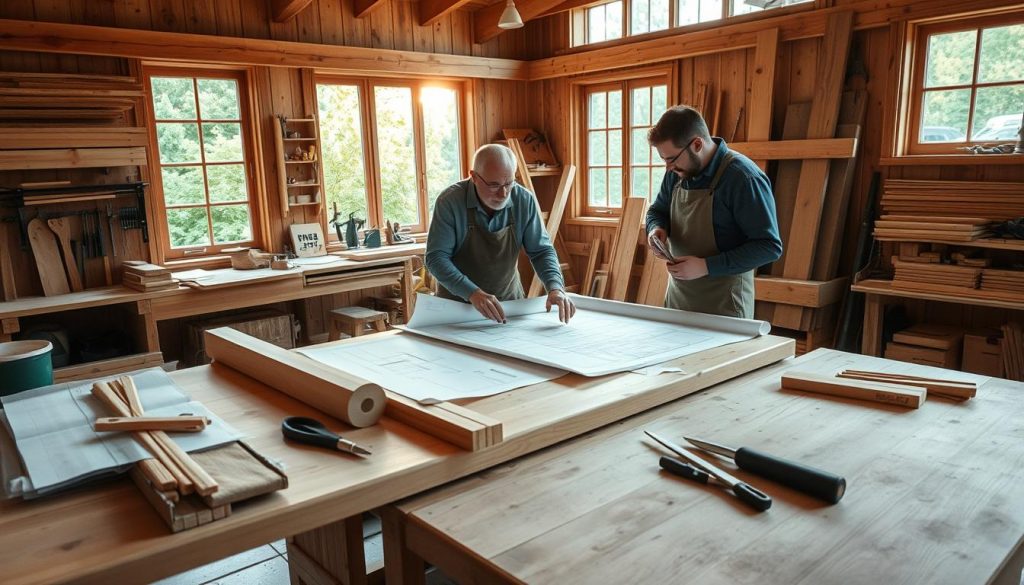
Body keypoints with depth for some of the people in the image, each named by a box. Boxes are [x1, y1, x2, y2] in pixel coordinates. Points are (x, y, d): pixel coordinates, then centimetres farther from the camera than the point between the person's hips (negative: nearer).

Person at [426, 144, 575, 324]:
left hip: (509, 300, 1)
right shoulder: (449, 201, -17)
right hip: (458, 302, -1)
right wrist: (473, 293, -31)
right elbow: (436, 257, -17)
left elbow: (541, 250, -4)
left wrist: (555, 288, -22)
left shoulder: (525, 201, -10)